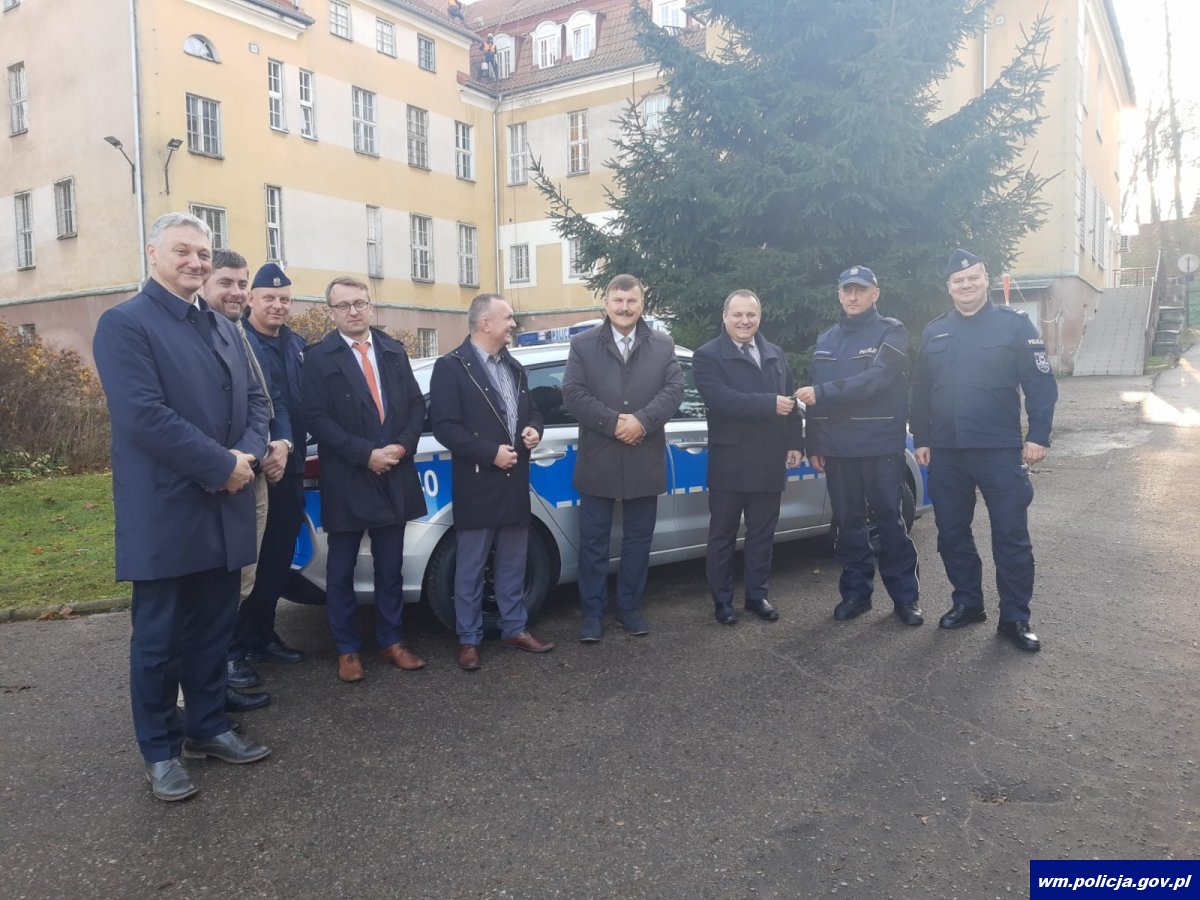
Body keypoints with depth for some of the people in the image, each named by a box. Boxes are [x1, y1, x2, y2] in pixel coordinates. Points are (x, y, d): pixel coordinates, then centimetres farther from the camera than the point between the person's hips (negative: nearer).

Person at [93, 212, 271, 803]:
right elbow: (144, 414, -19)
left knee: (213, 627, 15)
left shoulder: (224, 329, 15)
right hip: (164, 513, -7)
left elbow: (254, 399, 12)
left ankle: (208, 727, 30)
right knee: (159, 636, 6)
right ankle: (160, 750, 20)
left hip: (224, 509, 7)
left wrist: (248, 453, -8)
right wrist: (222, 467, -18)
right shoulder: (124, 324, -8)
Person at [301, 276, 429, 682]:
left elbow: (416, 404, 7)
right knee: (341, 570, 9)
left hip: (394, 477, 4)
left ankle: (391, 641, 27)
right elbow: (317, 418, -11)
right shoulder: (318, 357, -4)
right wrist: (366, 454, -17)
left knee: (390, 568, 13)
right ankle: (347, 649, 23)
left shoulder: (394, 350, 9)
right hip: (346, 480, -3)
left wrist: (402, 446, -9)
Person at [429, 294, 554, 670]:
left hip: (515, 483, 7)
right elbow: (445, 426, -16)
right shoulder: (452, 366, -9)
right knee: (471, 567, 4)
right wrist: (491, 453, -19)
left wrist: (533, 430, -1)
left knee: (513, 564, 15)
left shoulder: (514, 367, 14)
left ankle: (514, 629, 28)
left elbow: (531, 410, 22)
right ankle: (468, 639, 15)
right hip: (477, 486, -7)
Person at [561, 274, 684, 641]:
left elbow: (674, 390, -3)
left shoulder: (663, 345, 8)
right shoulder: (583, 344, 3)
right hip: (598, 461, -1)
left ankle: (630, 608, 25)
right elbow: (573, 393, -6)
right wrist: (613, 422, -16)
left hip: (645, 462, 2)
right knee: (593, 541, 5)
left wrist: (642, 421, -18)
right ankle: (591, 612, 17)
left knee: (638, 540, 11)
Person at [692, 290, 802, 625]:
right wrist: (769, 404, -22)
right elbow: (720, 399, -21)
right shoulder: (708, 356, -6)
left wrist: (795, 443, 6)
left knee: (762, 533, 12)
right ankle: (722, 600, 17)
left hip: (769, 461, 5)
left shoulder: (775, 355, 14)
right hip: (730, 462, -5)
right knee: (722, 534, 5)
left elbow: (789, 400, 14)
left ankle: (757, 595, 25)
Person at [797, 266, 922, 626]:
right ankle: (856, 592, 20)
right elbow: (814, 395, 14)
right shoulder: (825, 340, 14)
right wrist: (814, 444, 9)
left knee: (889, 521, 1)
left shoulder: (891, 332, -1)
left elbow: (875, 380, -18)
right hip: (838, 448, 4)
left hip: (881, 446, -4)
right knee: (848, 523, 9)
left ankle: (905, 596, 12)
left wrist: (822, 392, -21)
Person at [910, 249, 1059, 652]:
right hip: (945, 453, 4)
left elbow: (1040, 383, -5)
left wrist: (1038, 436, -12)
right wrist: (921, 439, 10)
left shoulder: (1014, 323, -1)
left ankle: (1015, 618, 11)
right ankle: (967, 602, 27)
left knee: (1011, 536, 0)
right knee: (952, 533, 11)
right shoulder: (933, 332, 10)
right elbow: (920, 392, 14)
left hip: (1000, 450, -4)